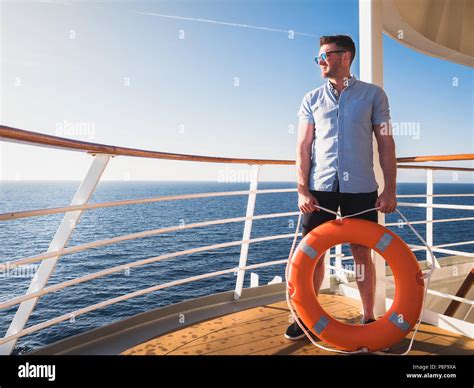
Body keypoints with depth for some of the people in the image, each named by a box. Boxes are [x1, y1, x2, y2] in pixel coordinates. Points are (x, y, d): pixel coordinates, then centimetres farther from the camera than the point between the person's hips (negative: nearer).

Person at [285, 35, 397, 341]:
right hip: (320, 187, 2)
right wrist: (302, 189, -4)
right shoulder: (312, 99, 11)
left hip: (360, 188, -1)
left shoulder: (373, 94, 7)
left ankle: (369, 318, 21)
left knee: (363, 253, 6)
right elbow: (303, 147, 5)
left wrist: (390, 189, -3)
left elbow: (386, 143, 4)